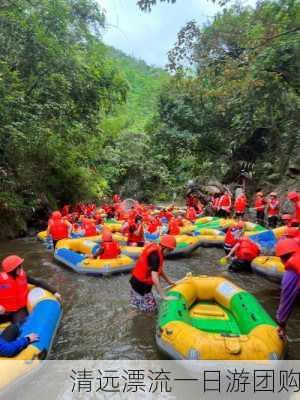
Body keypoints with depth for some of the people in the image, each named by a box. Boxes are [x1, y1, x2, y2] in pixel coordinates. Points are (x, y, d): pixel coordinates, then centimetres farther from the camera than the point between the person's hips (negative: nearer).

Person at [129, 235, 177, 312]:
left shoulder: (156, 249, -1)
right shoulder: (155, 255, -28)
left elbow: (159, 269, 12)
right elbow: (155, 278, -30)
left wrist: (169, 281, 16)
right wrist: (164, 296, -25)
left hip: (143, 281, 9)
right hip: (140, 283, -9)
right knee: (151, 307, -2)